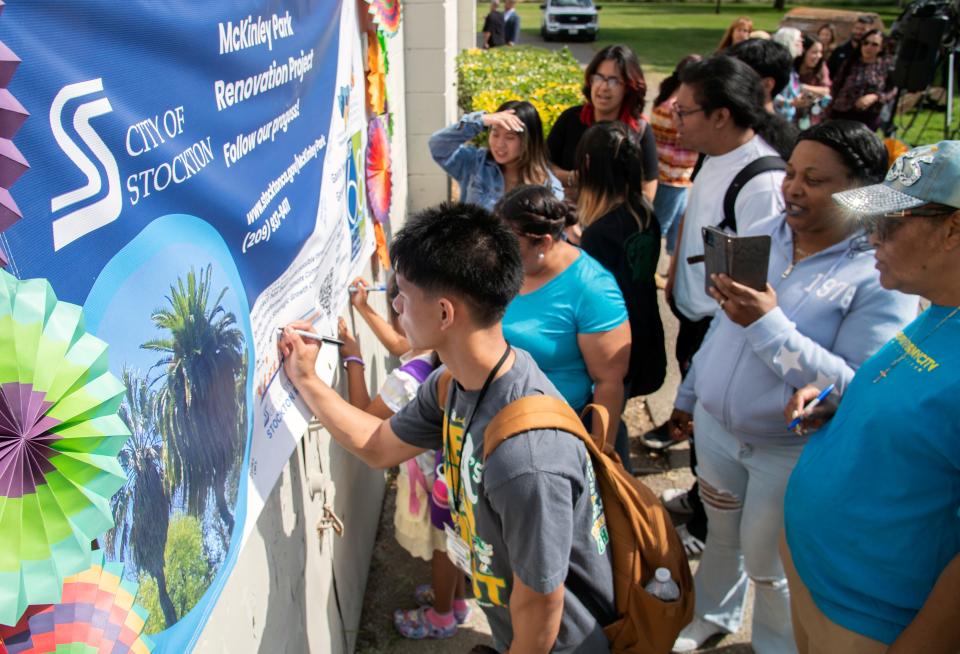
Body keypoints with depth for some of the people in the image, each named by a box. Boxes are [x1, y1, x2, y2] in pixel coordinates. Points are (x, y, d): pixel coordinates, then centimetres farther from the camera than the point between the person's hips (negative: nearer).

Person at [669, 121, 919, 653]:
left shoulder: (881, 275, -21)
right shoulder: (760, 234, -2)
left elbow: (856, 390, -27)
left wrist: (769, 325, -33)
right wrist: (688, 394, 17)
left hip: (790, 450, -5)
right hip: (715, 425, 5)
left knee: (769, 565, 14)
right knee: (721, 534, 26)